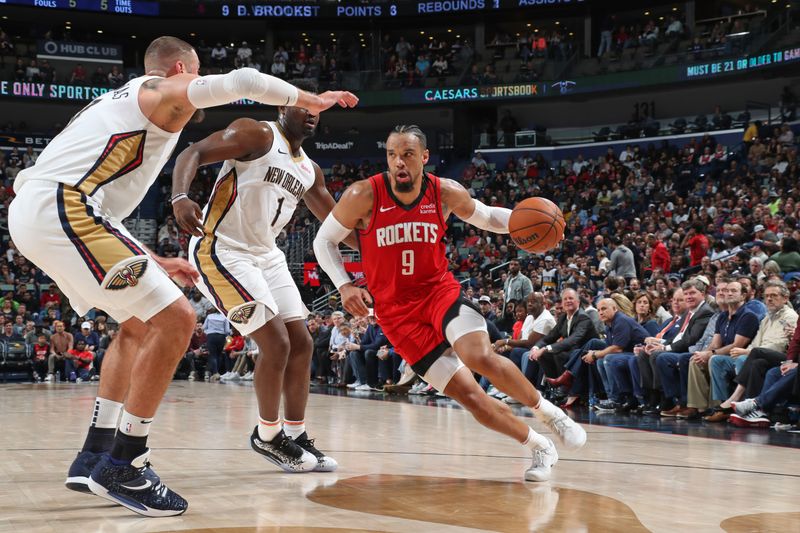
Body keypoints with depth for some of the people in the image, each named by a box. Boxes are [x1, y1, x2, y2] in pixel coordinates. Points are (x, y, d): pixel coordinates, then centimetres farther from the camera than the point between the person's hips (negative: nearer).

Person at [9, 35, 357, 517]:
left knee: (139, 324, 22)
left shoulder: (118, 101, 32)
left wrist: (153, 262, 33)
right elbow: (242, 82, -12)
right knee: (175, 320, -11)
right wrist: (312, 100, 4)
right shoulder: (166, 90, 5)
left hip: (31, 212, 10)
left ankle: (95, 458, 22)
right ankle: (122, 467, -6)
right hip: (64, 209, -10)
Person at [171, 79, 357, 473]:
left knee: (301, 344, 7)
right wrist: (180, 197, -39)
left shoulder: (309, 171, 13)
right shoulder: (257, 135, -10)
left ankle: (296, 436, 19)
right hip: (221, 251, -9)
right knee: (276, 343, -14)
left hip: (266, 256, 9)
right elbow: (194, 153, -21)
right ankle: (268, 436, 6)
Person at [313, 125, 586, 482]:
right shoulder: (363, 196, -13)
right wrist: (344, 286, -14)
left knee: (481, 358, -29)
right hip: (397, 311, -1)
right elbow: (324, 240, 1)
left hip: (440, 290, 1)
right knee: (468, 395, -8)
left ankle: (547, 412, -4)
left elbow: (485, 217, 12)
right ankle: (539, 447, 11)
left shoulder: (446, 194, -6)